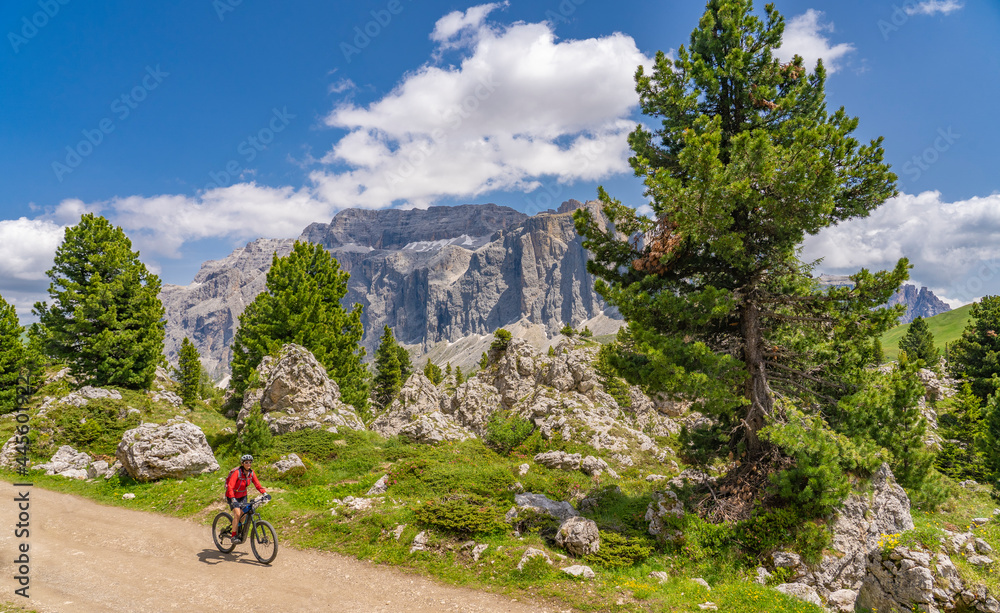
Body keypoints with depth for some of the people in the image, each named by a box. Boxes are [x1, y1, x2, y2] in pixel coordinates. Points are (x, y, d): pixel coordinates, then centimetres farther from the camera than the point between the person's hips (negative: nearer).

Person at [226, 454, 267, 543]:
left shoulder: (251, 473, -8)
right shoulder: (237, 472, -25)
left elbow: (257, 484, -6)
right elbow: (230, 487, -32)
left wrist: (264, 493, -21)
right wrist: (233, 499, -45)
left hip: (243, 496, 5)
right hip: (233, 496, -5)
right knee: (237, 514, -20)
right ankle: (233, 536, -10)